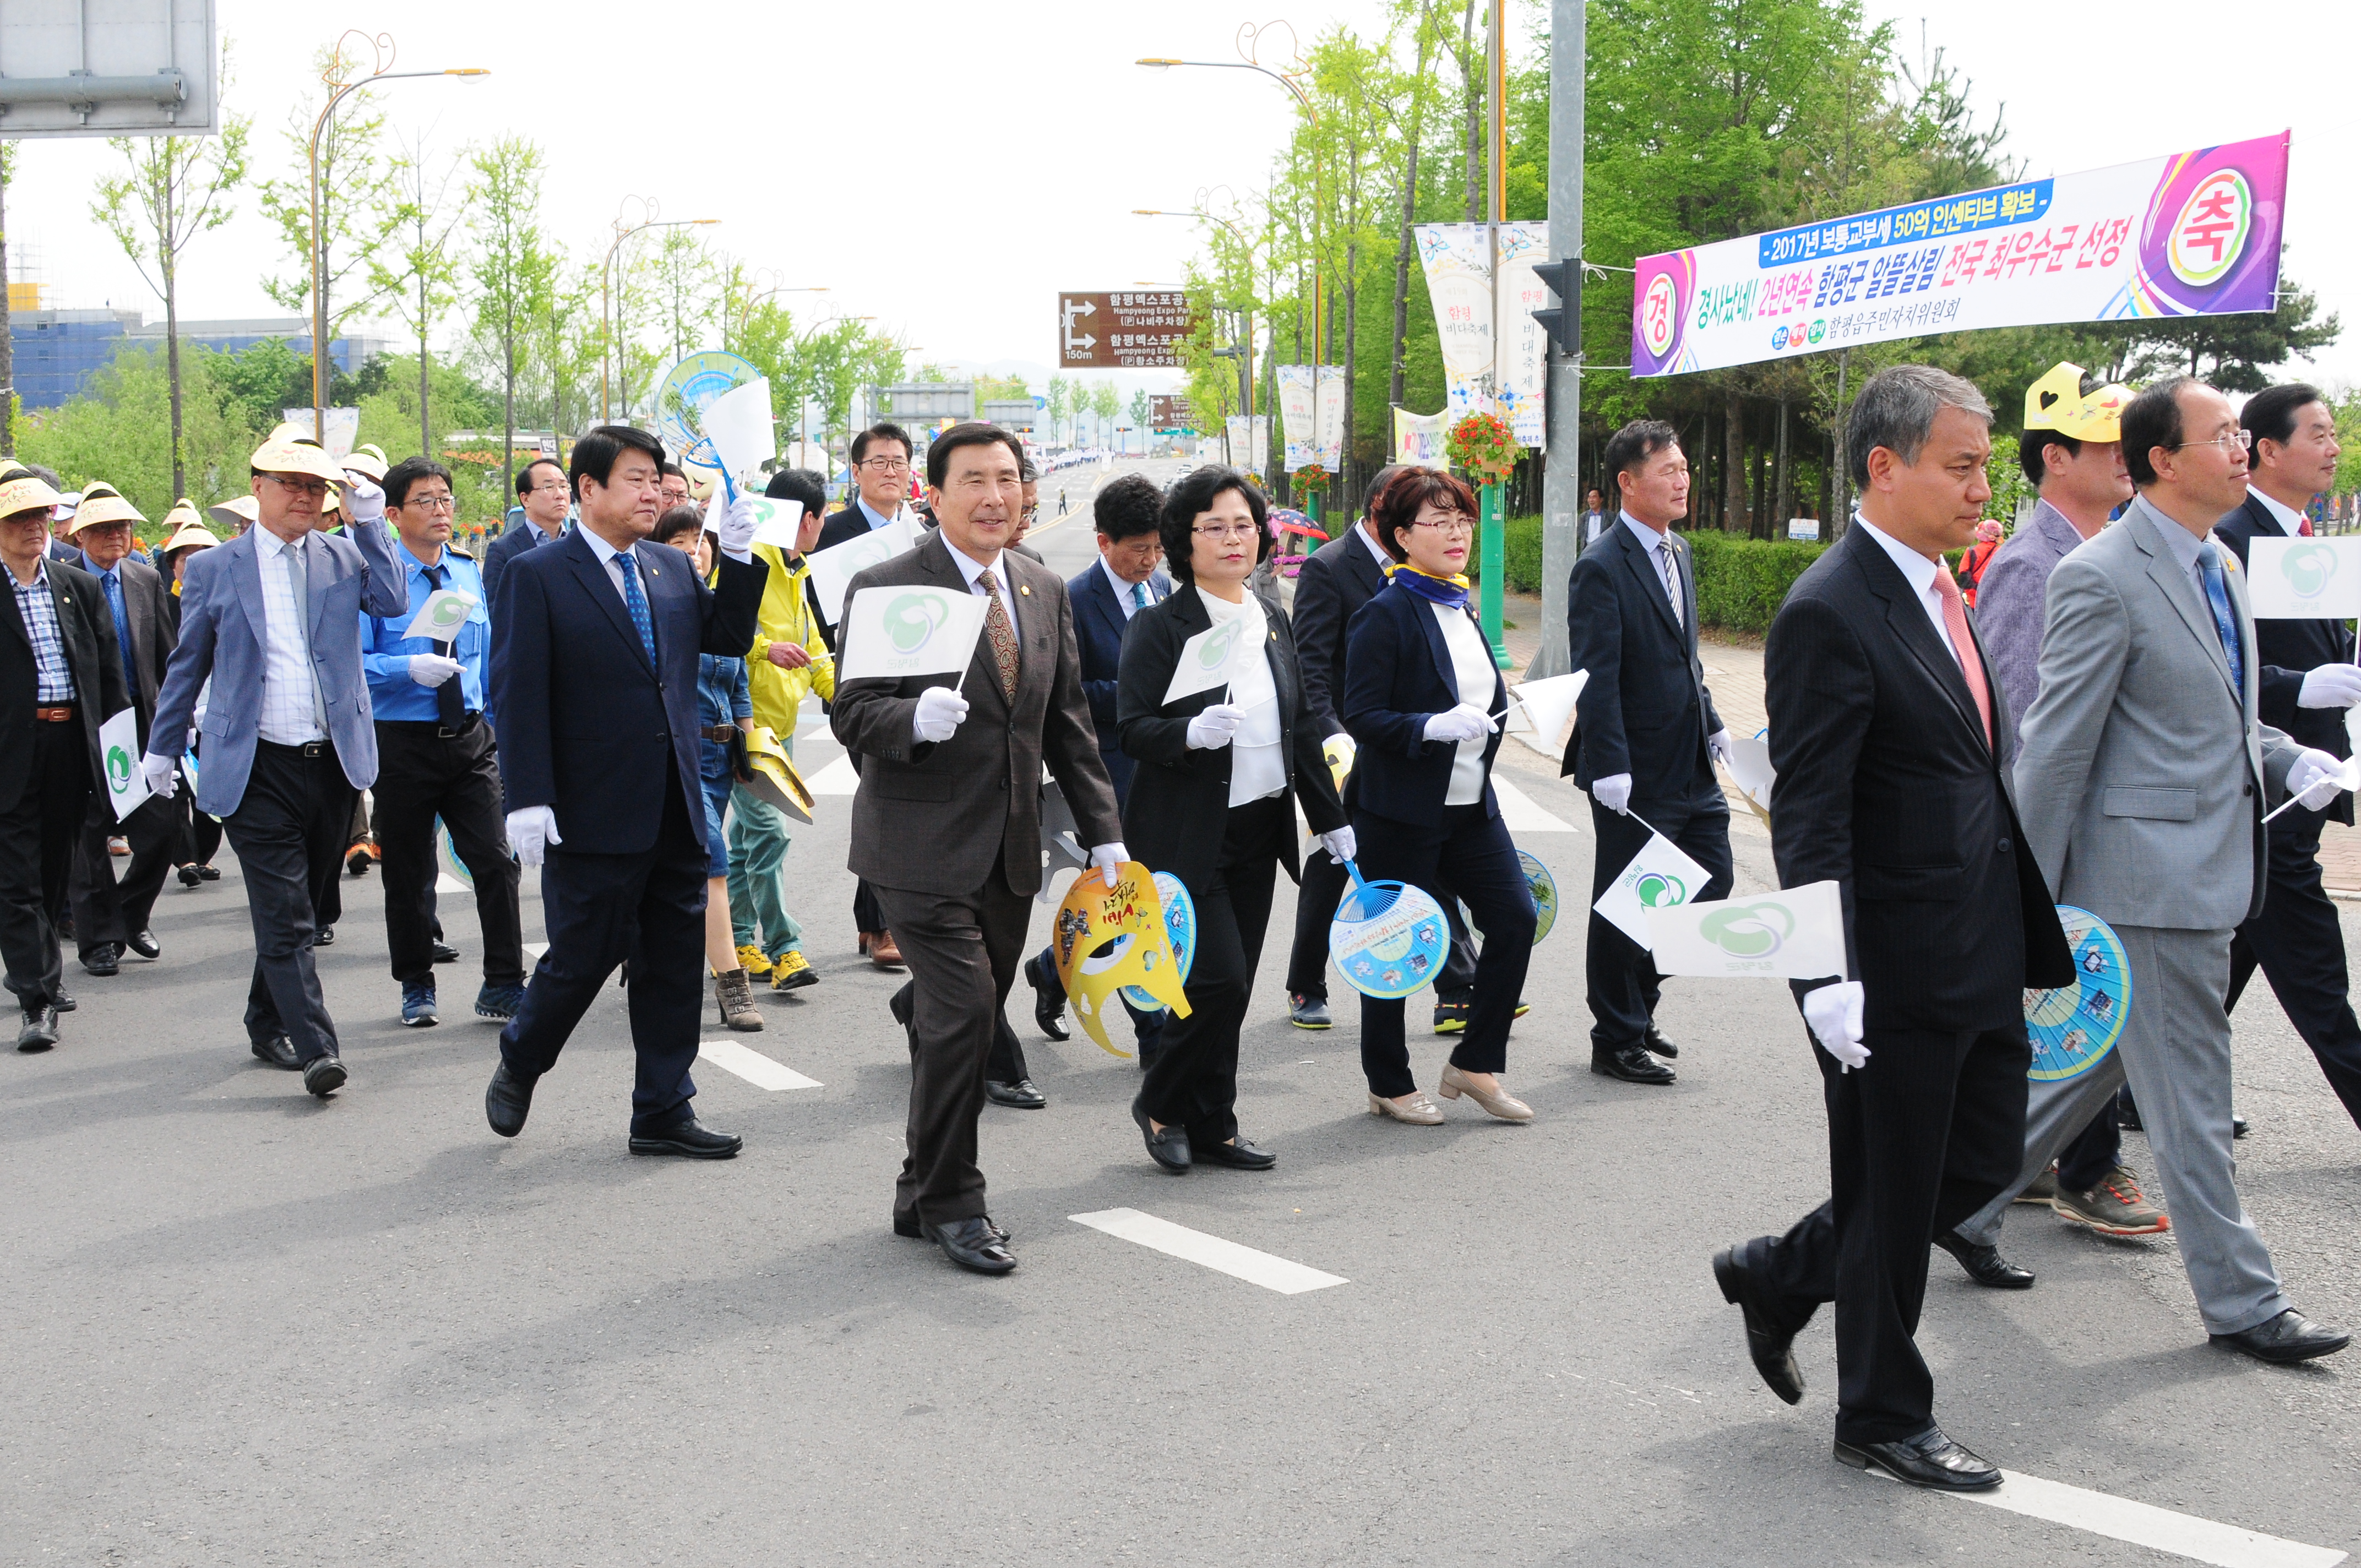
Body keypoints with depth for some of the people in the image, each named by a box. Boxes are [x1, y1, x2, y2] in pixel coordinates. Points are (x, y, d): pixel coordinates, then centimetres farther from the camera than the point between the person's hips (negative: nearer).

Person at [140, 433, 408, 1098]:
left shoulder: (344, 557, 10)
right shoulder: (214, 569, 4)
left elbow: (393, 602, -7)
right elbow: (187, 666, 12)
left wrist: (370, 519, -8)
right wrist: (163, 749, 15)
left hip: (334, 762, 3)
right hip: (257, 769, -3)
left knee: (302, 909, 14)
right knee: (285, 917, -10)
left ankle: (268, 1022, 31)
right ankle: (316, 1049, -12)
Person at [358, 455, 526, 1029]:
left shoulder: (469, 571, 9)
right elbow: (353, 662, -11)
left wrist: (493, 724, 14)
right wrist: (410, 668, -26)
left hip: (471, 738, 3)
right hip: (403, 741, -3)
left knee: (497, 859, -7)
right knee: (409, 874, 8)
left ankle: (503, 986, 3)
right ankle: (416, 987, 24)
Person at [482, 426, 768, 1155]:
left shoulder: (672, 570, 12)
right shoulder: (538, 575, -6)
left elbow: (729, 636, 9)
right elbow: (518, 694, -11)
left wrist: (739, 557, -3)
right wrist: (527, 799, -17)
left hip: (675, 811, 6)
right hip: (593, 816, -6)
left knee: (675, 960, 9)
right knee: (583, 957, 3)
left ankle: (662, 1113, 19)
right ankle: (517, 1068, 30)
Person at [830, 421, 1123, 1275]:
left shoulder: (1045, 591, 11)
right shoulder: (887, 588, -7)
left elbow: (1069, 723, 15)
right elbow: (852, 712, -9)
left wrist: (1102, 833, 10)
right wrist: (914, 719, -30)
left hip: (1010, 851, 6)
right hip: (924, 848, -6)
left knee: (967, 1028, 12)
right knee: (962, 1019, -12)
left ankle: (920, 1198, 26)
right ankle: (950, 1204, 4)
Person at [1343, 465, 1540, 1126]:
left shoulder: (1459, 608, 12)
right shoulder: (1384, 615, -13)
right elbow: (1361, 716, -18)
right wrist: (1435, 727, -28)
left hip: (1469, 803, 7)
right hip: (1400, 810, -7)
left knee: (1515, 916, 0)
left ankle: (1476, 1063, 14)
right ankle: (1389, 1085, 18)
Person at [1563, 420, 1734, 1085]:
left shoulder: (1678, 553, 12)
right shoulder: (1602, 569, -15)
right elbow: (1595, 679, -19)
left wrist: (1712, 725, 15)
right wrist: (1609, 767, -24)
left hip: (1691, 768, 9)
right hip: (1637, 778, -8)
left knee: (1711, 881, 12)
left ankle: (1639, 1004, 29)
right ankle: (1617, 1039, 16)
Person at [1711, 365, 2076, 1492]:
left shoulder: (1941, 593, 11)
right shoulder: (1831, 614, -18)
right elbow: (1808, 818, -21)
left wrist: (2034, 925, 18)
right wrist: (1830, 979, -25)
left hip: (1980, 959, 9)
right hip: (1896, 971, -9)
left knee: (1985, 1157, 18)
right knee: (1890, 1201, 6)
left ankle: (1781, 1275, 34)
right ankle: (1883, 1419, 24)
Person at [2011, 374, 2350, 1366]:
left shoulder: (2217, 568, 13)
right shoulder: (2102, 578, -16)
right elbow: (2056, 748, -15)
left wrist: (2288, 760, 9)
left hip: (2214, 865, 9)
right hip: (2153, 872, -9)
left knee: (2102, 1054, 18)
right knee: (2189, 1088, 0)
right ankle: (2239, 1299, 10)